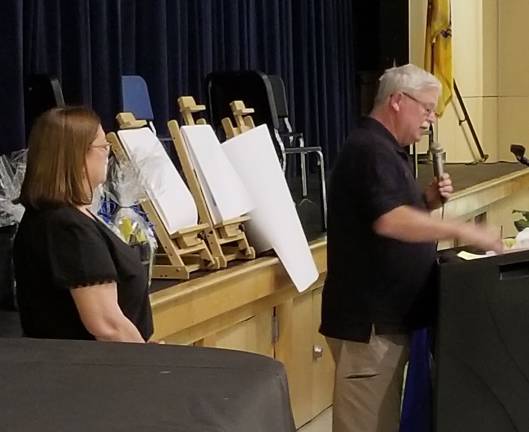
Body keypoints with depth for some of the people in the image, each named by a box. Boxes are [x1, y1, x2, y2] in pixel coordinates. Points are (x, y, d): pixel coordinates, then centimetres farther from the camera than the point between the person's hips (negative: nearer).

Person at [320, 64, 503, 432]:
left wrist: (428, 201, 5)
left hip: (386, 314, 11)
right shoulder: (371, 150, -16)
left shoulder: (386, 150, 18)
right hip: (370, 318, -11)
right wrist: (462, 231, -29)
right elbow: (389, 221, -31)